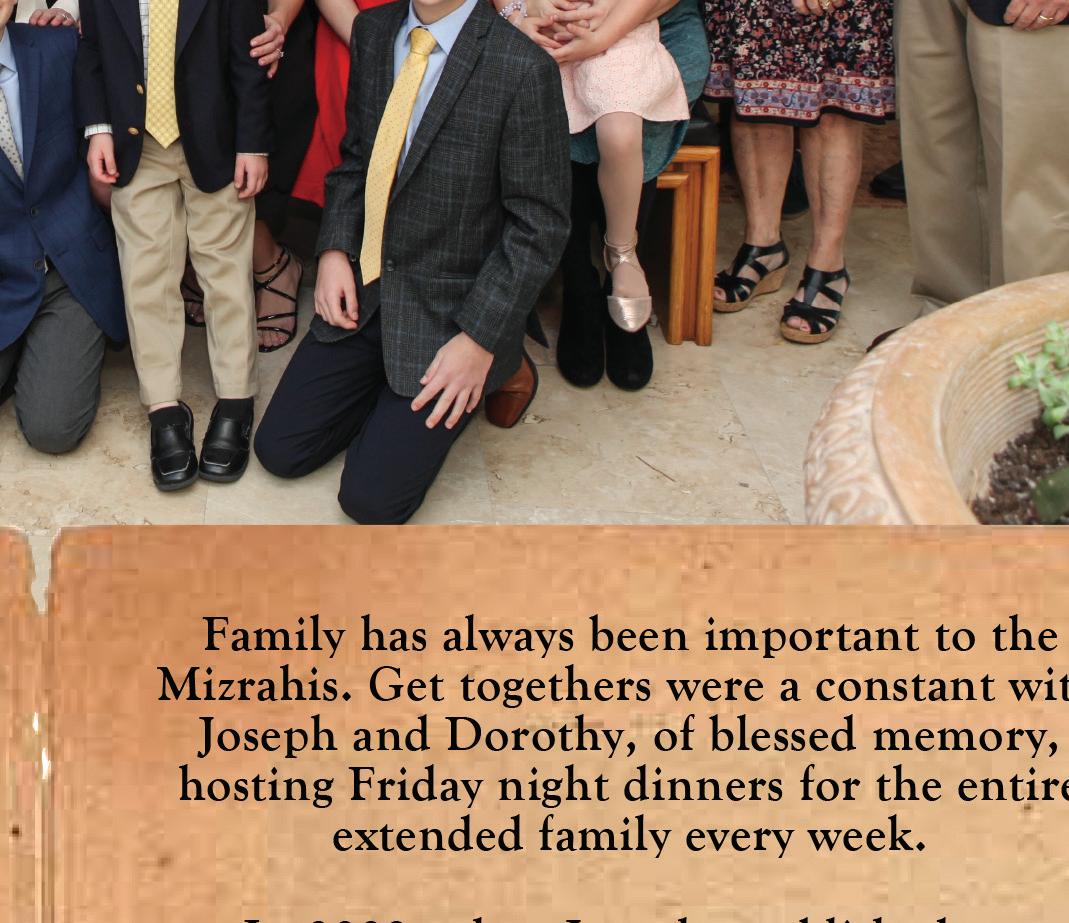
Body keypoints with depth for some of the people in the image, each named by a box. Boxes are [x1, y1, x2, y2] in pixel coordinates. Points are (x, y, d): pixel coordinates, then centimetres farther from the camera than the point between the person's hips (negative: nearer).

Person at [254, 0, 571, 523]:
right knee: (279, 451, 3)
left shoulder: (523, 69, -19)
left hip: (448, 307, -6)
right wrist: (335, 249, -3)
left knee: (371, 498, -8)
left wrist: (481, 339, -18)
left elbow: (539, 225, -15)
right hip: (362, 291, 6)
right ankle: (390, 390, 25)